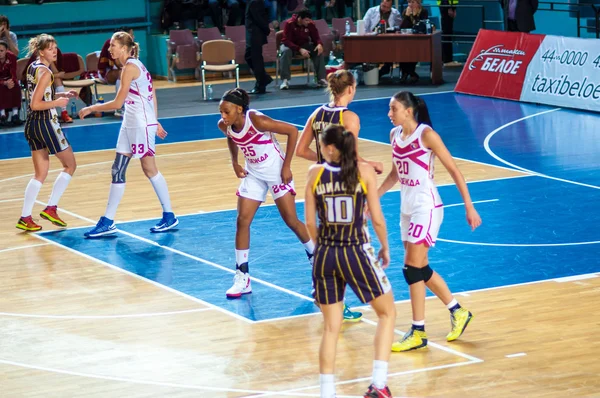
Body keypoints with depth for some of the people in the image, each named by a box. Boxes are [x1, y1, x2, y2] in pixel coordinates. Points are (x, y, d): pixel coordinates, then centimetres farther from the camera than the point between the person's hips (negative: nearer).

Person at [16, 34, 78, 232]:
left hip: (32, 124, 9)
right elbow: (35, 104, -22)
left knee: (40, 174, 12)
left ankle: (25, 218, 7)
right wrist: (57, 102, -13)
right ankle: (50, 208, 5)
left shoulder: (32, 68, 11)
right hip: (46, 124, -9)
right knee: (70, 165, 8)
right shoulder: (45, 72, -16)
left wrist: (62, 95, 14)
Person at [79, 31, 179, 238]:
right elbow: (152, 95, 15)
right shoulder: (134, 65, 12)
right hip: (131, 124, 10)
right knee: (118, 170, 9)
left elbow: (117, 103, -18)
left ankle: (169, 216, 10)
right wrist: (156, 122, 19)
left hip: (141, 124, -10)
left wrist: (91, 109, -9)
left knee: (149, 168, -1)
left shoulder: (130, 68, -16)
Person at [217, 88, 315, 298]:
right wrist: (235, 162, 3)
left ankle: (316, 258, 24)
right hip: (253, 174, 5)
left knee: (291, 220, 0)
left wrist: (286, 166, -19)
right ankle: (242, 277, 2)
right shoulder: (224, 126, -11)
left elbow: (292, 131, -23)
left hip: (276, 172, -5)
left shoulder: (257, 121, -29)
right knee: (242, 221, -3)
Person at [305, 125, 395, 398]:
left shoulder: (316, 173, -1)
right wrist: (385, 247, 12)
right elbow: (377, 219, -5)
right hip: (357, 252, -2)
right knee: (387, 313, 16)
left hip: (325, 255, 2)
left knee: (331, 327, 13)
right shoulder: (364, 172, -5)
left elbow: (310, 220, 2)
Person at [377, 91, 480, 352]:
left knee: (412, 268, -10)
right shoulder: (395, 135, 6)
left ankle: (418, 333, -1)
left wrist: (469, 207, -14)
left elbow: (454, 171, -12)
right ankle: (458, 313, 30)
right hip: (407, 208, 8)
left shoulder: (426, 134, -15)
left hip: (426, 208, -8)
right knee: (420, 268, 14)